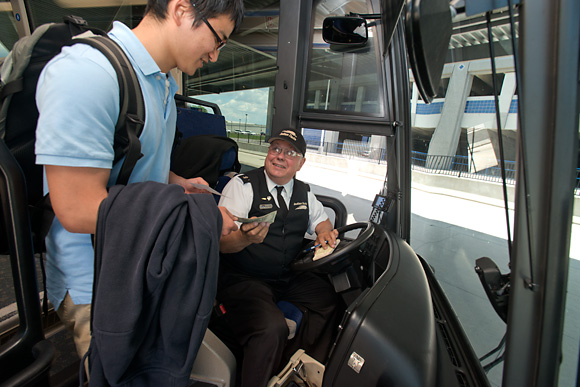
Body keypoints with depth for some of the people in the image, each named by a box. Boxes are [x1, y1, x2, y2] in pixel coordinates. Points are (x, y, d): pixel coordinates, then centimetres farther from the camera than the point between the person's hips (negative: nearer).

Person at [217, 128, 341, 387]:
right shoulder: (243, 185, -6)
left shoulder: (303, 193, 11)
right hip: (243, 278, -6)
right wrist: (246, 237, -36)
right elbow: (221, 242, -13)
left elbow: (321, 219, 25)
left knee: (330, 300, -13)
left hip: (289, 277, 6)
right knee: (272, 328, -29)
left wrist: (325, 232, 0)